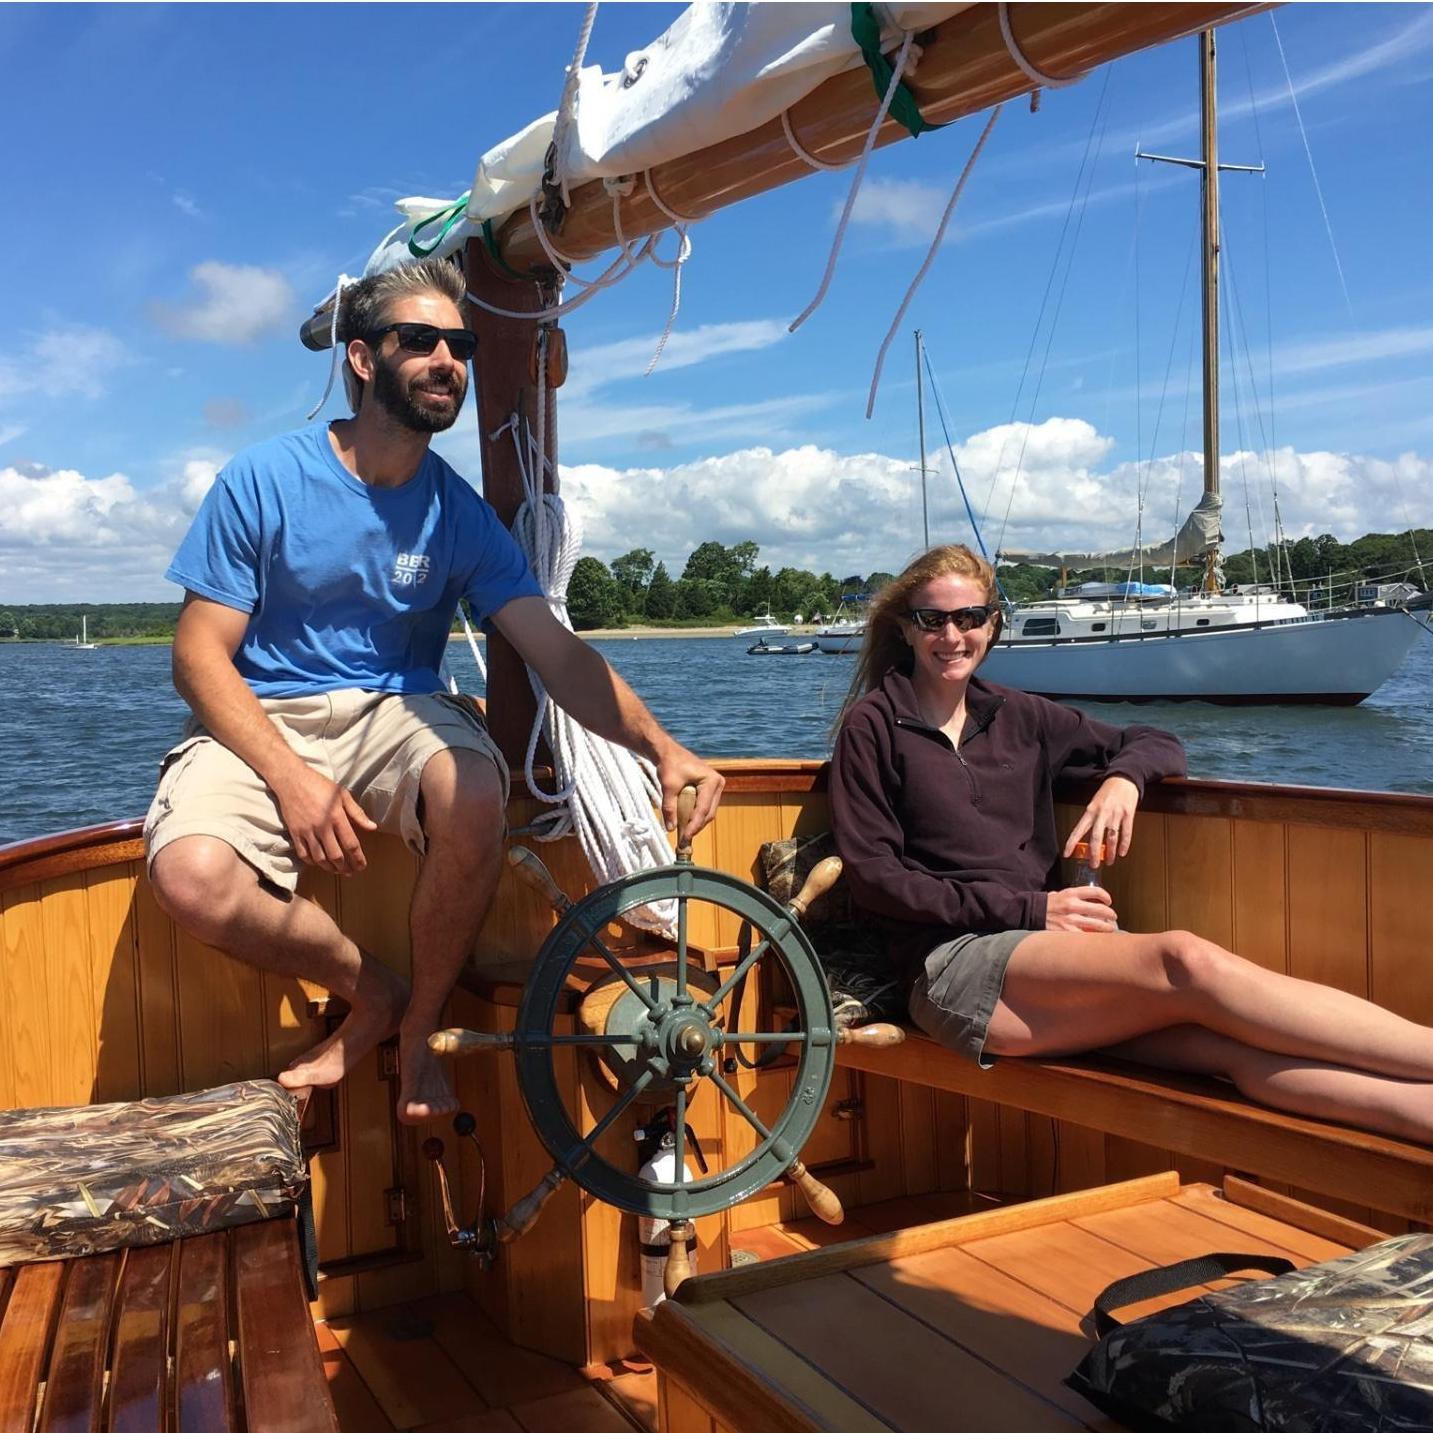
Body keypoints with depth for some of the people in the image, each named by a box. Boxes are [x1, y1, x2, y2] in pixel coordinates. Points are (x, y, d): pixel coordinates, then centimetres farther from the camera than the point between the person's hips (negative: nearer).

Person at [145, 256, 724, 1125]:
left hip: (396, 711, 1)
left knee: (476, 794, -33)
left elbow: (558, 650, -9)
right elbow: (201, 653, -8)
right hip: (263, 722, -1)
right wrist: (291, 776, -23)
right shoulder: (263, 481, -7)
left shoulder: (461, 515, -1)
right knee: (193, 878, -31)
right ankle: (373, 991, 1)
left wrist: (660, 745, -26)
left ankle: (421, 1026, -6)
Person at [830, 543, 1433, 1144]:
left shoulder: (1016, 717, 20)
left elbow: (1159, 745, 25)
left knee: (1228, 1039, -26)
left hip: (1047, 942, 5)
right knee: (1186, 962, -29)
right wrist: (1027, 908, -9)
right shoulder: (873, 726, 6)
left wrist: (1123, 778, -1)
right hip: (956, 961, -5)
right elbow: (872, 877, -3)